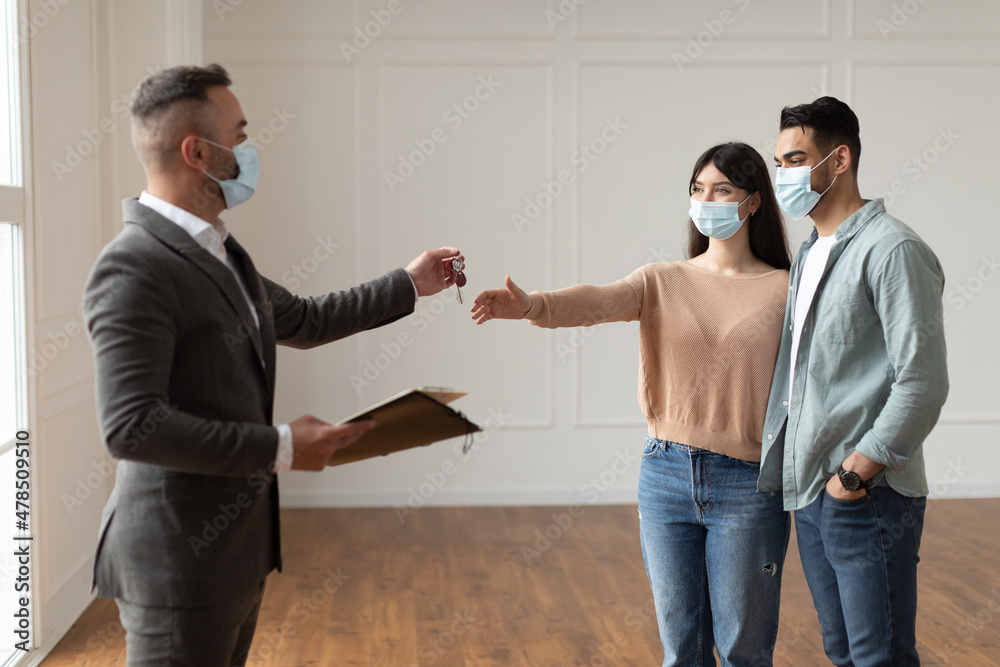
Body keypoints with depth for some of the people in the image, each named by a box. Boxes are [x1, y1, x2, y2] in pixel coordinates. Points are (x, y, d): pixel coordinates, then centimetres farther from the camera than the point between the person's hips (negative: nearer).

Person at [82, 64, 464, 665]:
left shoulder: (219, 252, 11)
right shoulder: (133, 269, -19)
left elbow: (302, 321, 26)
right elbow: (132, 426, -26)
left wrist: (408, 284, 27)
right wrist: (281, 448, -23)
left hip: (236, 549, 9)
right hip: (178, 565, -9)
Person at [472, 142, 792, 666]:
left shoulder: (783, 290, 0)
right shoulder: (661, 282, 4)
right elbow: (600, 301, -15)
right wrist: (531, 306, -34)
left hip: (746, 485, -2)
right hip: (666, 473, 2)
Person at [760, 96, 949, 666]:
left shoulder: (892, 250, -12)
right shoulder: (809, 255, 16)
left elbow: (922, 383, -18)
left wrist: (856, 472, -17)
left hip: (868, 498, -8)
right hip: (809, 492, 9)